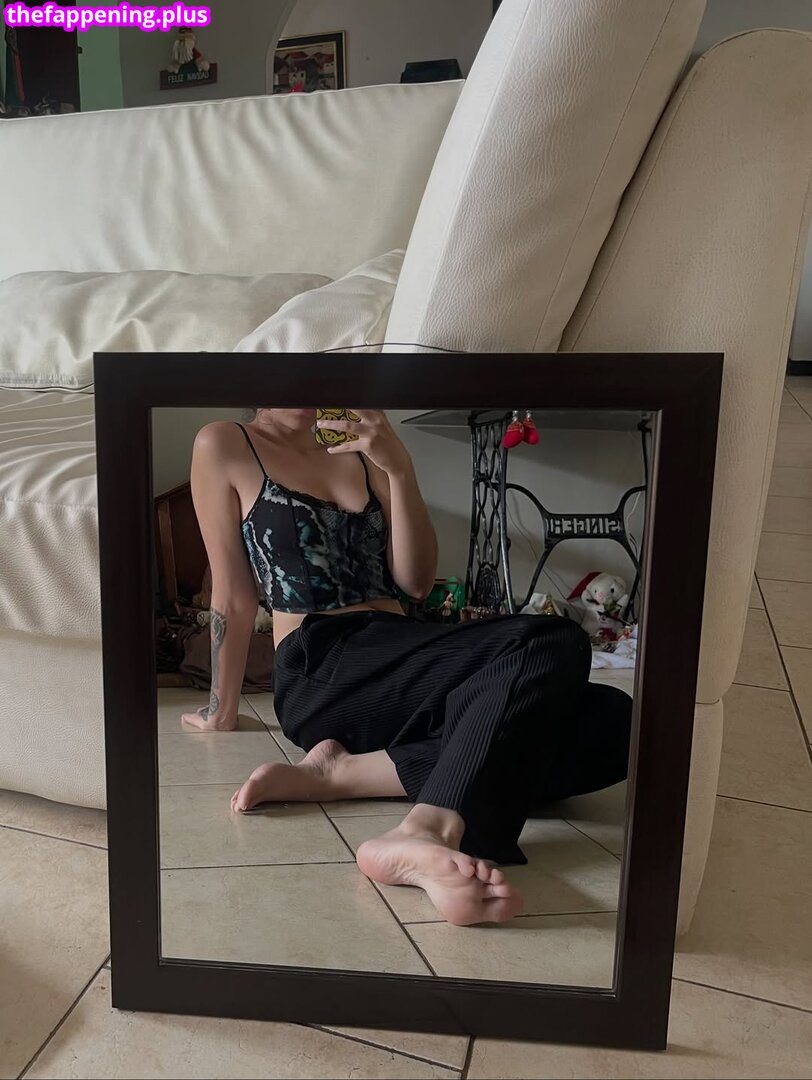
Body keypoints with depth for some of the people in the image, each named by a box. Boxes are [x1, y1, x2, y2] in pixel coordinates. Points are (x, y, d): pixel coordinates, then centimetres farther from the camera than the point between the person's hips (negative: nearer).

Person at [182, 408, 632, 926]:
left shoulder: (363, 451, 17)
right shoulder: (223, 446, 5)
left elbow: (416, 582, 7)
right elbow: (234, 598, 6)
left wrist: (400, 469, -4)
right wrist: (223, 710, 10)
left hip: (399, 660, 6)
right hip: (324, 674, -6)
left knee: (608, 720, -19)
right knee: (552, 646, -28)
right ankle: (428, 834, -50)